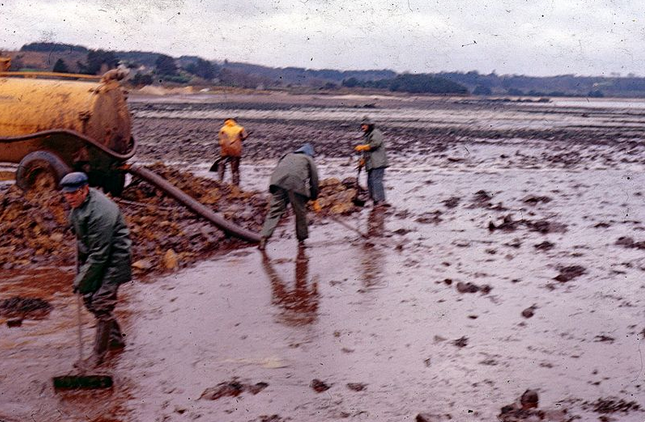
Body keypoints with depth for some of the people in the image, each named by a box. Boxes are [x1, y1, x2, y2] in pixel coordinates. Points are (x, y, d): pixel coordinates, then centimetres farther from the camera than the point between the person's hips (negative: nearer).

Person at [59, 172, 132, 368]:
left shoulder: (100, 211, -29)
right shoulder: (79, 205, 1)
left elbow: (99, 253, -27)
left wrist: (83, 278, -22)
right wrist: (80, 269, 15)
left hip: (112, 260, -10)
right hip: (92, 257, 10)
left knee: (101, 304, -9)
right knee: (89, 299, 15)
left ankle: (98, 354, 1)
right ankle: (115, 338, 33)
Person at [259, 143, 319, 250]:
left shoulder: (287, 156, 36)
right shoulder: (308, 159, 25)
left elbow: (276, 172, 32)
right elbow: (314, 179, 20)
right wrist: (314, 198, 28)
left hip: (278, 182, 3)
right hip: (297, 184, -3)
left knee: (274, 211, 0)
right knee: (300, 212, 13)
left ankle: (264, 238, -14)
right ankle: (301, 239, 22)